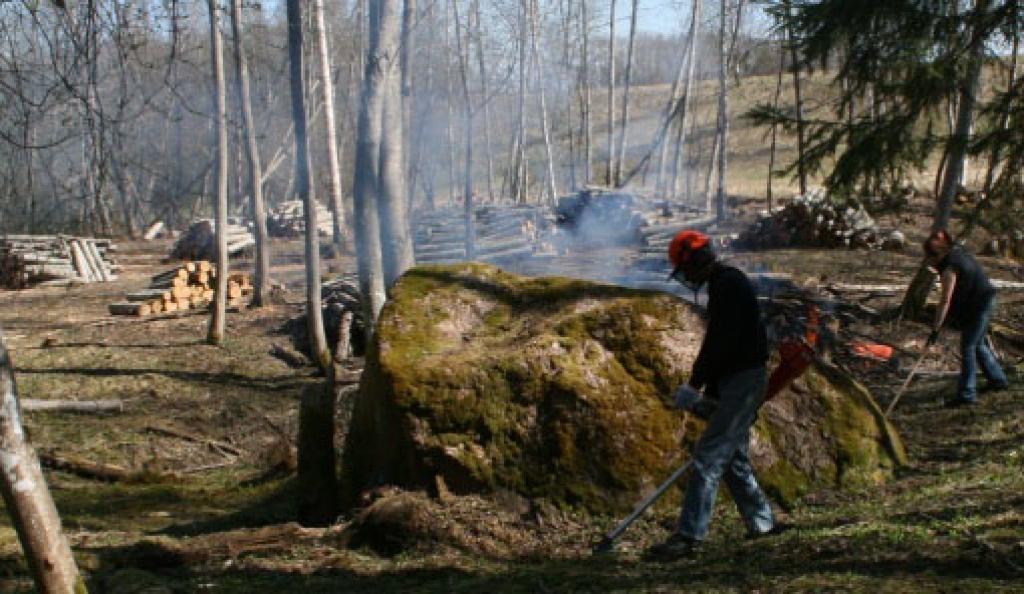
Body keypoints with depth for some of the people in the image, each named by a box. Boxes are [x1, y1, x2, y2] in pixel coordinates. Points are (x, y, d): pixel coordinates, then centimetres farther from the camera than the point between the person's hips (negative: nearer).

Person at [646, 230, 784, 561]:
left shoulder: (729, 285, -16)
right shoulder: (725, 284, 17)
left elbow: (722, 343, -24)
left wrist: (695, 385, -20)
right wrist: (709, 391, 20)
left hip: (744, 381, -11)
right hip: (735, 381, 11)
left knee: (708, 457, -13)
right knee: (733, 456, 19)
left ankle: (689, 537, -15)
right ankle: (761, 522, 29)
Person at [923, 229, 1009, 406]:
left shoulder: (950, 267, -23)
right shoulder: (958, 252, 6)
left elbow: (945, 300, -26)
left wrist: (935, 329, -26)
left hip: (979, 306, -10)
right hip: (985, 301, 10)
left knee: (967, 347, -6)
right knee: (978, 344, 21)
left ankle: (967, 394, -3)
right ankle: (998, 379, 36)